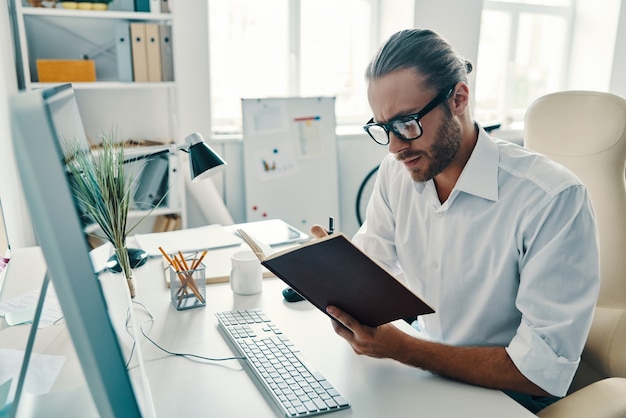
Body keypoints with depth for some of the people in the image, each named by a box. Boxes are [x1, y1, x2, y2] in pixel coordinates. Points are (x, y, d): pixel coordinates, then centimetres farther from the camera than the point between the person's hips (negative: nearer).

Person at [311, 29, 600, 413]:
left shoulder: (554, 200, -25)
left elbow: (544, 372, -24)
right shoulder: (396, 170, -4)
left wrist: (400, 348, -27)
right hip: (423, 357, 6)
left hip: (503, 398, -5)